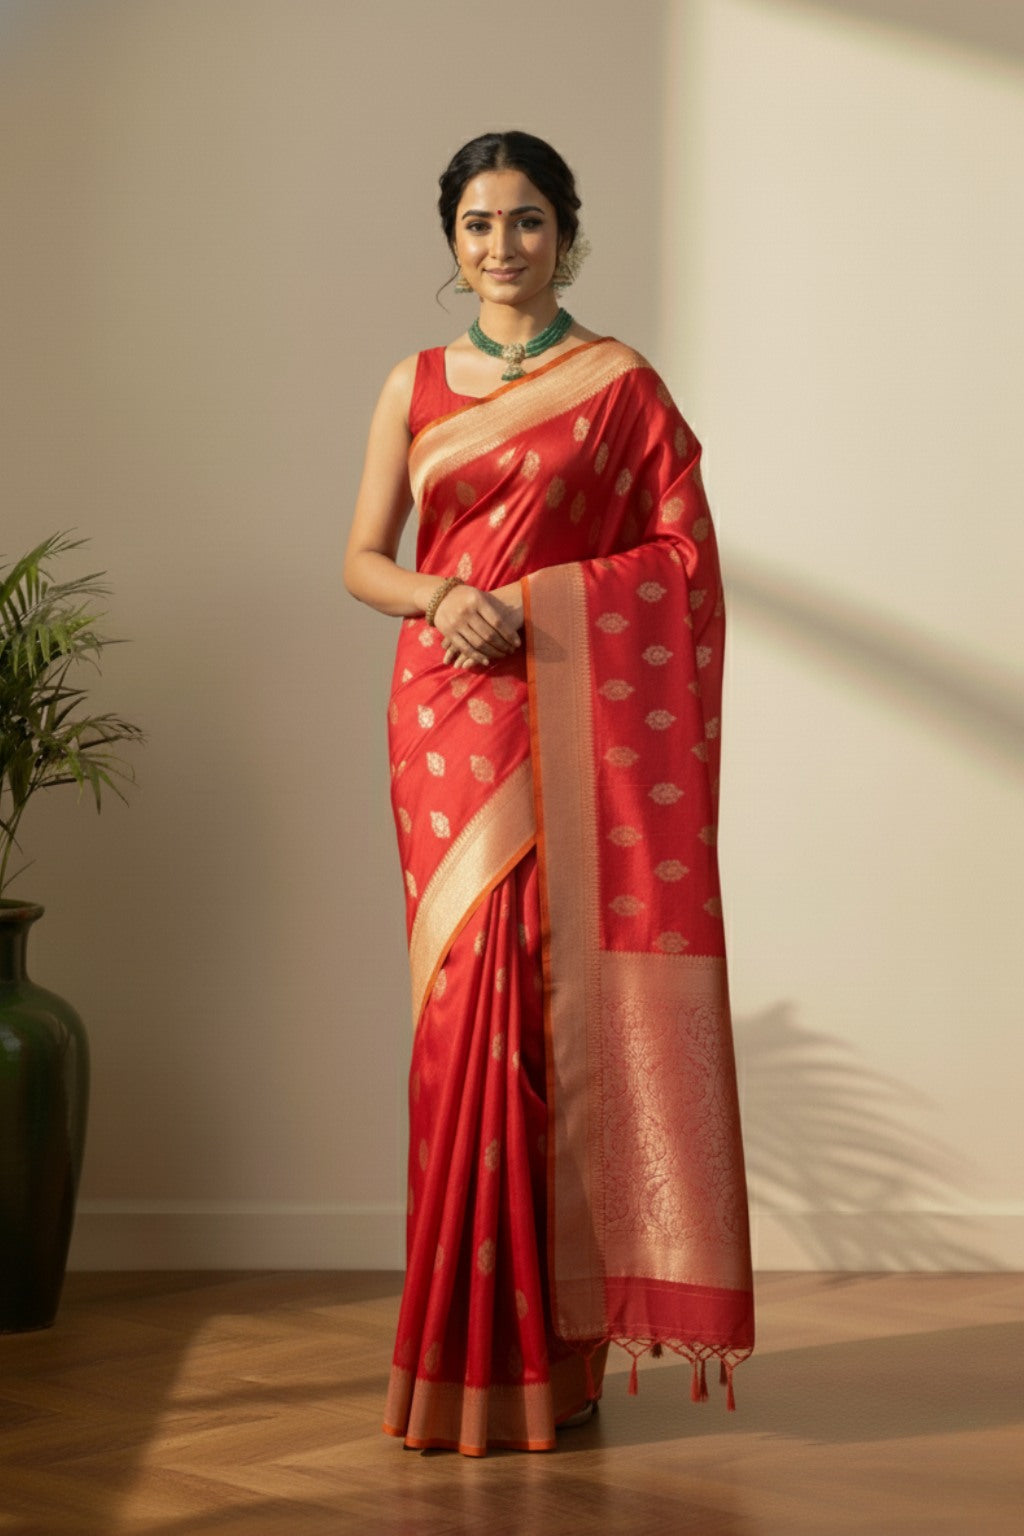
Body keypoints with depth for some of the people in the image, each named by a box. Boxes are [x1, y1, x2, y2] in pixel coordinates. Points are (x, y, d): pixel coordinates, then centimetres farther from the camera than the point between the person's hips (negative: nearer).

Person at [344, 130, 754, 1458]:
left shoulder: (621, 383, 6)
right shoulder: (417, 385, 13)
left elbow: (685, 551, 0)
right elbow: (363, 559, 12)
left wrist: (534, 598, -10)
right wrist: (441, 597, -9)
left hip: (579, 723, -2)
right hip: (448, 716, 2)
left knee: (563, 1002, -6)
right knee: (468, 1000, -3)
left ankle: (553, 1342, 2)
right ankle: (471, 1343, 4)